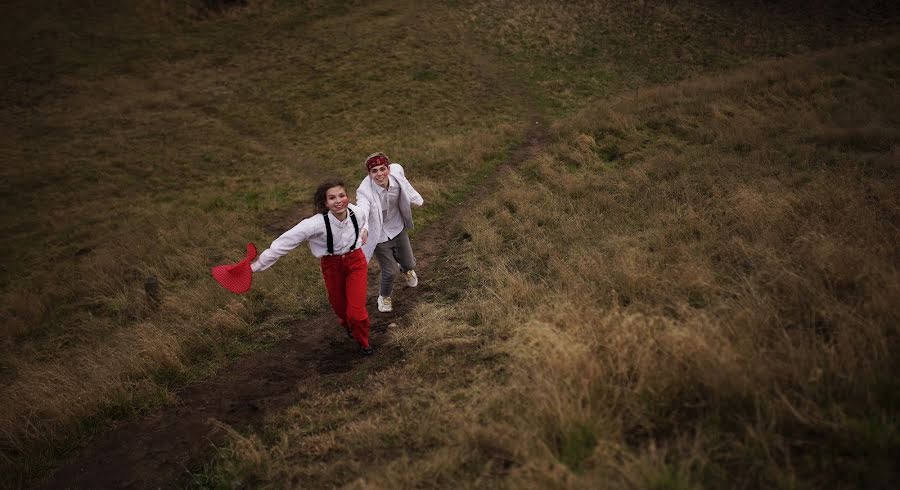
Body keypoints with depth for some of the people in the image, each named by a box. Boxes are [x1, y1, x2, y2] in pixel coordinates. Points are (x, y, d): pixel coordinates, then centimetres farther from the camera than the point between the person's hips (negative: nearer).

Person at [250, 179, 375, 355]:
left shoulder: (357, 213, -21)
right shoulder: (317, 224, -33)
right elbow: (286, 242, -30)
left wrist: (364, 231, -10)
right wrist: (256, 265, -30)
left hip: (355, 262, 1)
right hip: (332, 266, -1)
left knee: (356, 312, -2)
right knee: (339, 307, 20)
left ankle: (363, 341, 33)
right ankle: (348, 325, 60)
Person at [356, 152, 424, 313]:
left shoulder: (397, 171, -22)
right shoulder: (365, 191, -34)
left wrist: (417, 200, 19)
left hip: (398, 229, 4)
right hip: (379, 235, -4)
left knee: (410, 263, 21)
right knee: (390, 272, 4)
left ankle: (407, 270, 62)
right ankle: (384, 296, 39)